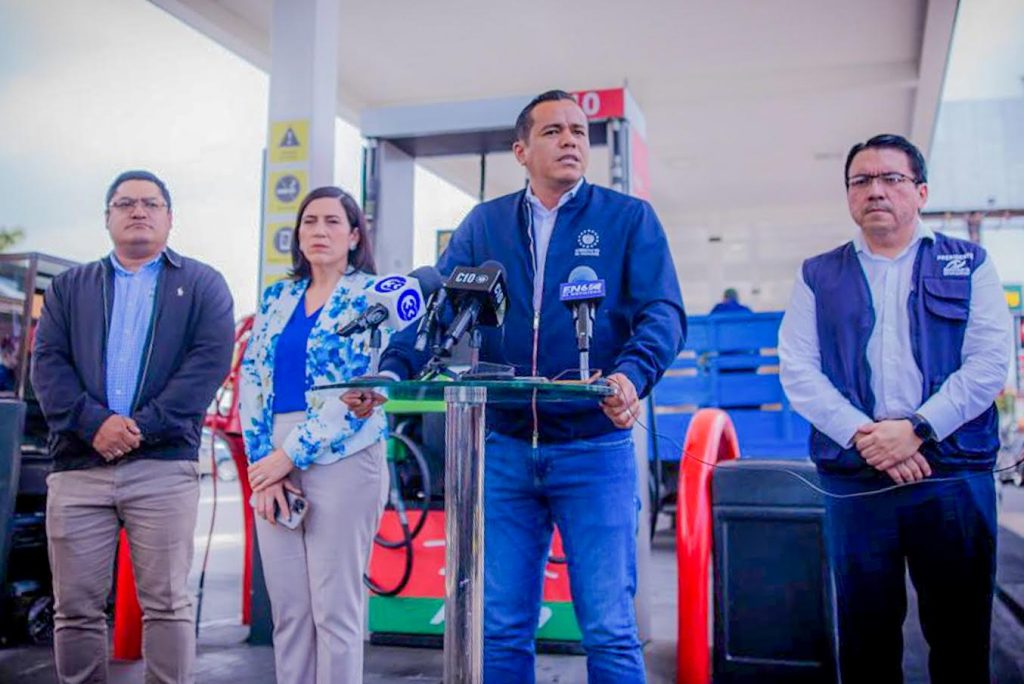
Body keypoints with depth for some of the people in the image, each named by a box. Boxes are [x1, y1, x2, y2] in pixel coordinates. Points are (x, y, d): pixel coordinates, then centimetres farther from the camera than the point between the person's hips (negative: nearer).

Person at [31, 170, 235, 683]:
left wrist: (144, 426, -14)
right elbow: (47, 362, 5)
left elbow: (209, 361, -4)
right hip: (77, 467, 3)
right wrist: (93, 422, -13)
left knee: (166, 604, 0)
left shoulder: (202, 285, 10)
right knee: (75, 608, 7)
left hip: (164, 466, -2)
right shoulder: (69, 287, 18)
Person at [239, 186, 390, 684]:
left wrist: (292, 453, -14)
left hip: (342, 462, -5)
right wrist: (263, 460, -4)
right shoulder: (277, 298, 15)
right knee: (288, 611, 9)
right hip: (274, 465, 5)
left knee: (335, 610, -1)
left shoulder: (373, 294, 0)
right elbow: (252, 380, 10)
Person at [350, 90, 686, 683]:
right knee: (501, 628, 9)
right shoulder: (483, 224, 10)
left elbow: (663, 312, -8)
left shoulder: (630, 218, 3)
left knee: (609, 629, 2)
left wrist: (631, 376, -28)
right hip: (504, 450, 3)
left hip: (594, 450, -2)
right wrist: (390, 371, -15)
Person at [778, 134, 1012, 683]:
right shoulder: (817, 277, 12)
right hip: (853, 481, 1)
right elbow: (797, 370, 1)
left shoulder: (968, 265, 10)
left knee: (960, 637, 7)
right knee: (866, 638, 8)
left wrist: (916, 428, -14)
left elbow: (989, 362, -2)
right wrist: (863, 435, -12)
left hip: (955, 478, 0)